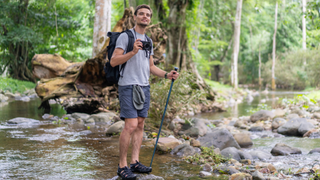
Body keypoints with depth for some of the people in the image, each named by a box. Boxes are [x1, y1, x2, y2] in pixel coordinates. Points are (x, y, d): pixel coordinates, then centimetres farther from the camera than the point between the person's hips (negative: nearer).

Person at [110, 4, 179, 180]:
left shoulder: (148, 40, 19)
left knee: (140, 125, 7)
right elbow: (113, 61, -11)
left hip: (144, 87, 8)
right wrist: (133, 52, -22)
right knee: (131, 125, -13)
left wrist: (166, 75, 7)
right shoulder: (125, 36, -4)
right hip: (128, 86, -8)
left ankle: (135, 162, 12)